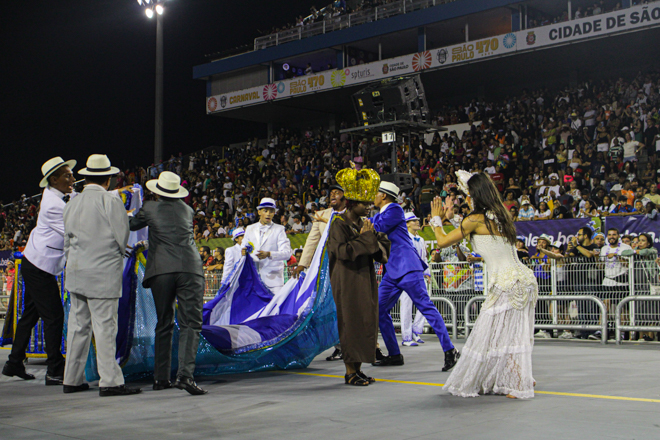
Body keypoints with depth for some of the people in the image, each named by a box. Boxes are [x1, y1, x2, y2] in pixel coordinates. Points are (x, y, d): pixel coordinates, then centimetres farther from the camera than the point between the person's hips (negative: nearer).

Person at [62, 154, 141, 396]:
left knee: (78, 326, 12)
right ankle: (109, 381, -2)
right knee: (104, 327, -5)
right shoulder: (111, 201, -11)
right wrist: (116, 253, 12)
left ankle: (72, 380, 19)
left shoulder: (72, 204, 10)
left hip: (76, 273, 7)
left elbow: (68, 242, 15)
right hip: (103, 274, -6)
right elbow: (123, 238, -9)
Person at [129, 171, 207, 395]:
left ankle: (161, 378, 15)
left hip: (161, 270, 0)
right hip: (189, 268, 0)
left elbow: (131, 225, 27)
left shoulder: (150, 209, 10)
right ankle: (185, 374, -22)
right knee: (190, 323, -5)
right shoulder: (187, 210, 17)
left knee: (164, 325, 12)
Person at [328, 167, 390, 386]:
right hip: (348, 281, -8)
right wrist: (363, 238, -16)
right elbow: (342, 251, -19)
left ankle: (358, 368, 15)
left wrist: (373, 236, -4)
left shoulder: (362, 224, 13)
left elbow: (381, 247, 16)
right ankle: (350, 372, 1)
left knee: (366, 322, 7)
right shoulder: (339, 224, -8)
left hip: (365, 280, 8)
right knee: (351, 323, -6)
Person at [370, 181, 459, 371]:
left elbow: (378, 228, -15)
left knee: (425, 306, -12)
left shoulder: (395, 210, -6)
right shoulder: (380, 215, 21)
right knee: (379, 310, 6)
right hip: (392, 271, 10)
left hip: (407, 268, -10)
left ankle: (449, 350, -11)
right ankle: (394, 355, 14)